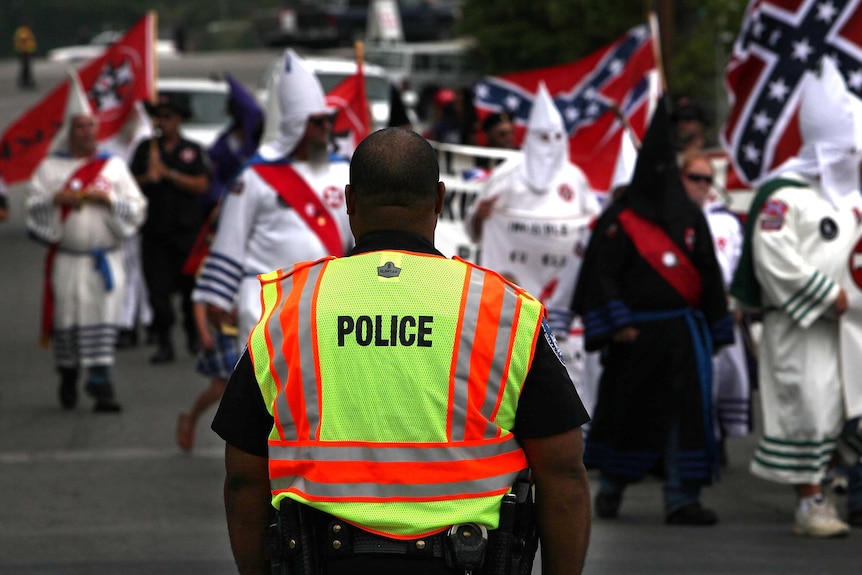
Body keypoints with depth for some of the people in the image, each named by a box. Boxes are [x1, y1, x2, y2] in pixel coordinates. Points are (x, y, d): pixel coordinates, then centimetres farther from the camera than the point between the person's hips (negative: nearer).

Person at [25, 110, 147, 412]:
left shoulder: (114, 166, 10)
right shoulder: (50, 167, 9)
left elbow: (137, 209, 5)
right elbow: (33, 208, 4)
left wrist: (108, 198, -10)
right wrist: (55, 199, -14)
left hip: (105, 260, 0)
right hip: (66, 260, 0)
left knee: (103, 322, -10)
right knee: (67, 322, 3)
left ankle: (102, 386, -12)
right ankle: (68, 374, 26)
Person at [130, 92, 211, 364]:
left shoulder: (191, 150, 5)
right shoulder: (145, 148, 9)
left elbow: (202, 185, -5)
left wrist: (168, 173, -11)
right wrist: (149, 177, -13)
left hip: (187, 231, -1)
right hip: (155, 229, 1)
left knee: (190, 285, 3)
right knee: (158, 288, -3)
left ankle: (195, 338, 20)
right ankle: (164, 344, 1)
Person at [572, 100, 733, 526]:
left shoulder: (689, 217, 11)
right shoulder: (619, 218, 0)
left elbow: (708, 275, 12)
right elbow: (603, 270, -6)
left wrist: (714, 330, 7)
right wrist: (617, 323, -16)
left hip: (683, 330, 3)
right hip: (635, 331, -3)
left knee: (686, 410, -6)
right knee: (626, 409, 6)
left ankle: (682, 498, -6)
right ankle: (610, 488, 24)